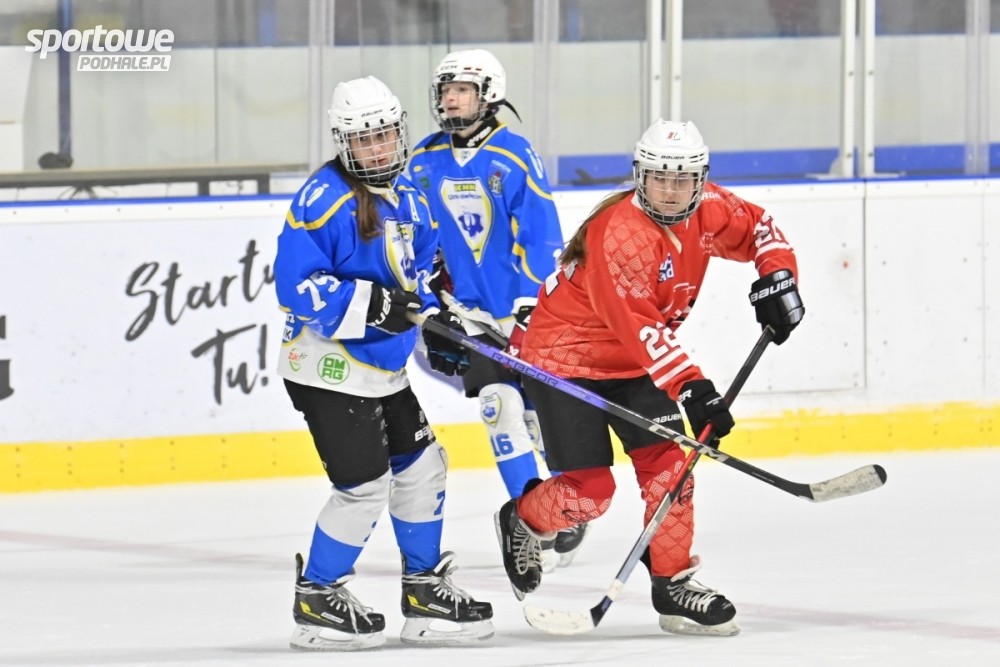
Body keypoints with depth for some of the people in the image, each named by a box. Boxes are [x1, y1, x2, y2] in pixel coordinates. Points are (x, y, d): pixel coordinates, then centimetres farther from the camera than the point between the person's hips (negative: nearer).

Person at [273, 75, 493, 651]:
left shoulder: (409, 198, 10)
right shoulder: (324, 200, -18)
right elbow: (296, 284, -22)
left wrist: (439, 325, 10)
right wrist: (367, 304, -30)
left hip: (383, 369, 9)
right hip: (329, 369, -9)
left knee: (422, 466, 15)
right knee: (364, 485, -9)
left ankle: (426, 588, 28)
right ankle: (317, 598, 6)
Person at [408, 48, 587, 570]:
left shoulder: (515, 157, -11)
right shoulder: (424, 163, 2)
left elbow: (541, 235, -12)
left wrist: (531, 303, -18)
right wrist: (427, 289, 3)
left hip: (524, 309, -3)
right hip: (468, 309, 3)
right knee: (498, 400, -11)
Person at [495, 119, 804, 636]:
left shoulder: (706, 210, -7)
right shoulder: (619, 234, -30)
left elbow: (757, 228, 13)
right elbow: (639, 327, -35)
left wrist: (776, 274, -6)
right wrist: (692, 388, -41)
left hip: (633, 361, 7)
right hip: (565, 356, -7)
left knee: (668, 466, -6)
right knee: (589, 489, -9)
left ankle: (672, 584, 1)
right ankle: (521, 522, 21)